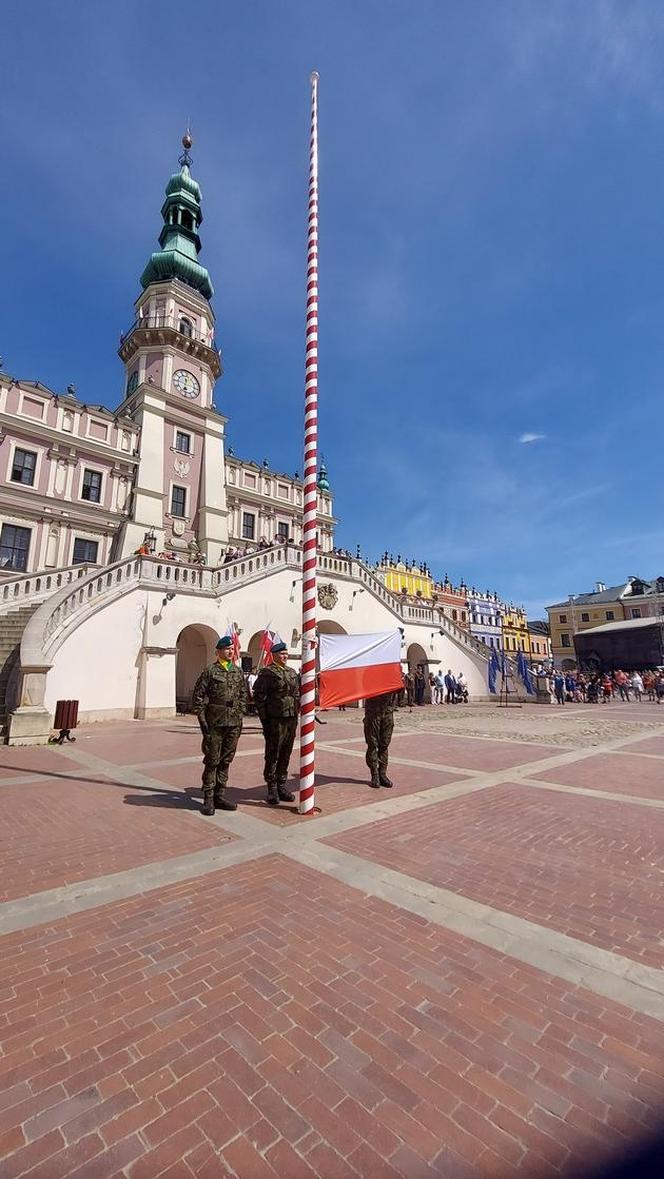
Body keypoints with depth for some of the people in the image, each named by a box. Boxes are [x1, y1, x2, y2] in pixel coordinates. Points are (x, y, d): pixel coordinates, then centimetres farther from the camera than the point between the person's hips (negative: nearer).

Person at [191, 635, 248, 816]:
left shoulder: (238, 672, 10)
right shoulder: (210, 671, -5)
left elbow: (243, 695, 17)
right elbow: (198, 696, -5)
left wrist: (240, 715, 9)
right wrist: (202, 719, -8)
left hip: (234, 723, 5)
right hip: (215, 723, -5)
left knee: (226, 760, 12)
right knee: (212, 761, 2)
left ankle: (220, 795, 23)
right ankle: (208, 799, 14)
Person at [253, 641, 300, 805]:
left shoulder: (292, 672, 14)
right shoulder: (267, 672, -7)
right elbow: (259, 697, -9)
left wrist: (296, 715, 14)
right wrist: (264, 719, -11)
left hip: (292, 720, 6)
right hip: (275, 720, -6)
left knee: (285, 755, 14)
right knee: (272, 756, 3)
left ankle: (281, 786, 26)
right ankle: (272, 789, 15)